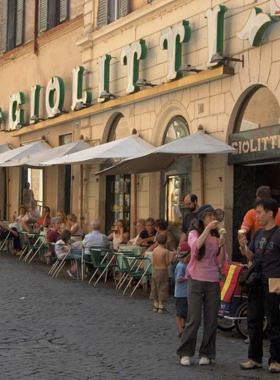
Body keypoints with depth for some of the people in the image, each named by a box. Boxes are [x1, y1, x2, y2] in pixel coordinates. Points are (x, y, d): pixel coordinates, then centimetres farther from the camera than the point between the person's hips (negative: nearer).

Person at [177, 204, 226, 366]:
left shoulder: (217, 236, 10)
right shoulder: (194, 233, 1)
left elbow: (220, 261, 5)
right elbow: (196, 246, -23)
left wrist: (222, 245, -10)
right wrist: (208, 229, -25)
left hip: (213, 281, 4)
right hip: (197, 280, -4)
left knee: (211, 320, 4)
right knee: (194, 319, -6)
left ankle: (207, 354, 14)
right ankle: (186, 353, 4)